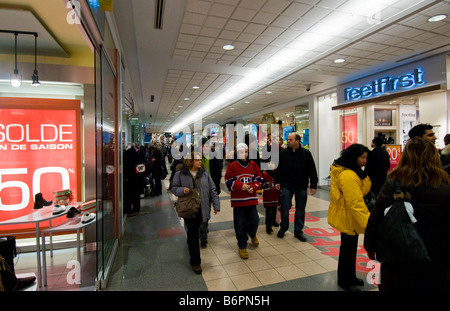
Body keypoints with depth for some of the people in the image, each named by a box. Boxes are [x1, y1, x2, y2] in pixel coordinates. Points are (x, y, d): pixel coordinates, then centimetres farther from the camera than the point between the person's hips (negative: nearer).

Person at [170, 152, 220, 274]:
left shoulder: (204, 173, 0)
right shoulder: (180, 174, -7)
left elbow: (212, 189, 3)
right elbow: (173, 188, 2)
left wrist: (216, 205, 0)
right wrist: (182, 190, -20)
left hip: (202, 208, 3)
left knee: (194, 232, 19)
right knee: (192, 234, 0)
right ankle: (195, 261, 11)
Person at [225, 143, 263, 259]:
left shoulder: (253, 165, 6)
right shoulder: (232, 166, -5)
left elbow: (259, 179, 9)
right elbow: (229, 182, -7)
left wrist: (253, 187, -9)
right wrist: (241, 186, -20)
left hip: (251, 198, 3)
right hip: (238, 199, -3)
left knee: (254, 220, 8)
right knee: (240, 223, 5)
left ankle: (252, 235, 42)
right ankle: (242, 246, 22)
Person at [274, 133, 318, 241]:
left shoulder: (306, 153, -2)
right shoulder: (283, 153, 1)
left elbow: (312, 171, 0)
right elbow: (278, 169, 8)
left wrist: (313, 186, -3)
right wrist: (277, 181, 2)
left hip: (301, 187, 0)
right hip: (286, 186, 0)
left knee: (300, 210, 10)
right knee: (284, 208, 1)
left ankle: (298, 231, 27)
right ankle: (283, 228, 25)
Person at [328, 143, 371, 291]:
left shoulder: (348, 172, 8)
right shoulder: (348, 176, -27)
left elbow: (362, 191, 8)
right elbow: (356, 203, -29)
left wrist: (365, 177, -4)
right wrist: (368, 223, -27)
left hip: (348, 217, 11)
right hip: (347, 218, -11)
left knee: (349, 247, 24)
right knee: (348, 249, 8)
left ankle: (350, 277, 43)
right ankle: (345, 281, 29)